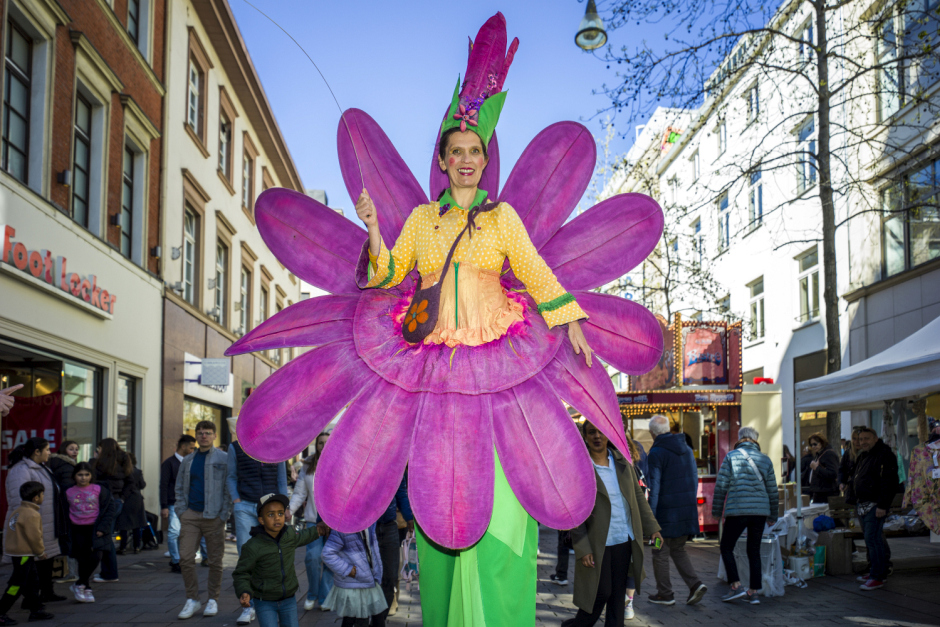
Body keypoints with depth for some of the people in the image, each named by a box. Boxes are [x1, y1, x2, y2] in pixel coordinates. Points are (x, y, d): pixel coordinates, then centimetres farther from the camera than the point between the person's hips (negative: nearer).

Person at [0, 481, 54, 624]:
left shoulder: (15, 510, 12)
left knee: (32, 581, 16)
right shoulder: (32, 515, -20)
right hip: (24, 553, -10)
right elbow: (34, 536, -20)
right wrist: (40, 552, -4)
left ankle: (36, 610, 22)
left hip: (14, 550, 10)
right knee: (17, 585, -4)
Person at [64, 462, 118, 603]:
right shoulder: (69, 492, 4)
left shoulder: (99, 490, -2)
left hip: (95, 529, -1)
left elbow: (110, 508, 0)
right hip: (78, 531, 1)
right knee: (82, 560, 3)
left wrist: (102, 528, -7)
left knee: (95, 558, -12)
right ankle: (87, 589, 17)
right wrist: (66, 532, 3)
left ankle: (79, 585, 5)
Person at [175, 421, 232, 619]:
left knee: (215, 561, 3)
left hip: (214, 517, -3)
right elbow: (180, 488, 19)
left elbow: (229, 488, -2)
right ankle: (192, 599, 9)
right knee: (185, 559, -3)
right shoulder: (188, 460, 14)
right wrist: (181, 511, 5)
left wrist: (224, 514, -10)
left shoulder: (224, 459, 1)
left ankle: (213, 600, 16)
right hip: (191, 516, 3)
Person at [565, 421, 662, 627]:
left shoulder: (622, 461, 6)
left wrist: (652, 527, 10)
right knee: (601, 592, -1)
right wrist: (582, 549, -14)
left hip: (625, 540, 5)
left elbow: (638, 496, 14)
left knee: (618, 592, 10)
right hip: (598, 543, -5)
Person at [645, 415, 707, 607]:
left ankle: (665, 594, 13)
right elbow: (695, 480, 15)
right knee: (678, 550, 19)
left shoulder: (656, 453, -12)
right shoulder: (687, 449, 10)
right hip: (687, 511, 7)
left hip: (666, 511, -7)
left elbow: (654, 487, -16)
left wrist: (649, 516, -14)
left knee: (660, 553, 7)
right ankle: (695, 584, 4)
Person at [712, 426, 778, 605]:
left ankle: (736, 586, -2)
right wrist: (772, 515, 21)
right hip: (760, 511, 4)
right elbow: (772, 490, 12)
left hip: (737, 511, -4)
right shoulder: (765, 460, 9)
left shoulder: (731, 456, -2)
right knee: (754, 550, 11)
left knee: (726, 547, 9)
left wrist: (717, 510, 5)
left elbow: (721, 485, -4)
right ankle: (754, 592, 9)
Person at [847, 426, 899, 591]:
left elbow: (889, 483, -19)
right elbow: (854, 480, 25)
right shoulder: (862, 457, 17)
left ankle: (877, 577, -8)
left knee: (873, 539, -12)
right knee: (871, 539, 13)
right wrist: (853, 500, 18)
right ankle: (878, 571, 22)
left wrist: (882, 505, -23)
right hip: (863, 506, 9)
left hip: (875, 505, -9)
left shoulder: (885, 455, -12)